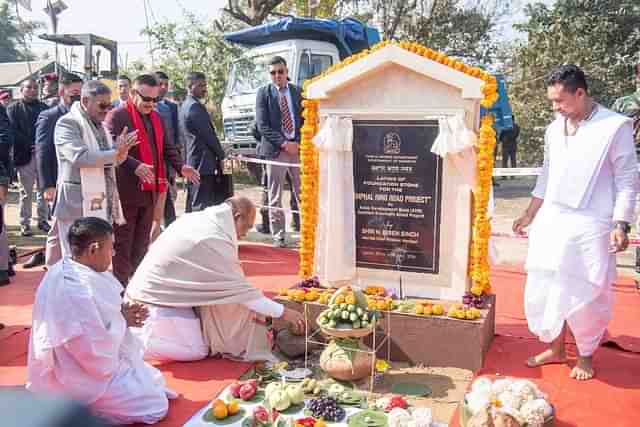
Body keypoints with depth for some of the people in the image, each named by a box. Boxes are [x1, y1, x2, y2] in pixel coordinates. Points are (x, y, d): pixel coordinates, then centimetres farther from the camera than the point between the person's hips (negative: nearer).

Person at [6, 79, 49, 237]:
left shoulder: (44, 107, 15)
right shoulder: (13, 109, 6)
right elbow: (13, 132, -5)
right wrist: (30, 146, -15)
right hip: (25, 156, -2)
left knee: (44, 190, 6)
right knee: (26, 192, 1)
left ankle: (43, 220, 15)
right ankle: (25, 223, 7)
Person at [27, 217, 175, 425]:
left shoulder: (66, 270, -1)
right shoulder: (76, 292, -32)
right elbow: (97, 356, -28)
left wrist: (123, 315, -6)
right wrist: (122, 320, -13)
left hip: (82, 362, 10)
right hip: (75, 381, -10)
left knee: (154, 380, 20)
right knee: (156, 405, -9)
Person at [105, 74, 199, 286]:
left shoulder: (156, 118, 17)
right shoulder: (117, 116, -7)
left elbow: (166, 147, 19)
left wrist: (181, 166, 1)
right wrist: (135, 166, -33)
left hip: (150, 190, 7)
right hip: (126, 191, -7)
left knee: (142, 244, 15)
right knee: (122, 244, 0)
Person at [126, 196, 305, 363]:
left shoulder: (196, 218, 2)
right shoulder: (216, 240, -23)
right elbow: (240, 290, -19)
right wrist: (283, 312, -11)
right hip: (157, 298, -9)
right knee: (196, 351, -4)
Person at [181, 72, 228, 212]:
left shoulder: (186, 105, 17)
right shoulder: (195, 107, -15)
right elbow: (208, 135, -15)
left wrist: (218, 154, 18)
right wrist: (221, 155, -3)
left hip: (193, 163, 10)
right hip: (203, 163, -10)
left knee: (193, 204, 13)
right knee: (202, 205, -8)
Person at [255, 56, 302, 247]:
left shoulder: (299, 92, 9)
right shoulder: (264, 93, 2)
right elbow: (262, 126, -5)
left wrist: (299, 143, -5)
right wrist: (284, 143, -12)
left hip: (298, 147, 2)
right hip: (275, 150, -2)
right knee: (275, 197, 4)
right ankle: (278, 236, 12)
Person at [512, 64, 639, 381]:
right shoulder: (553, 129, 9)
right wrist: (530, 215, 18)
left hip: (590, 226, -5)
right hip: (551, 222, 6)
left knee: (586, 294, 2)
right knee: (544, 288, 10)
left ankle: (586, 355, 24)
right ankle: (555, 348, 28)